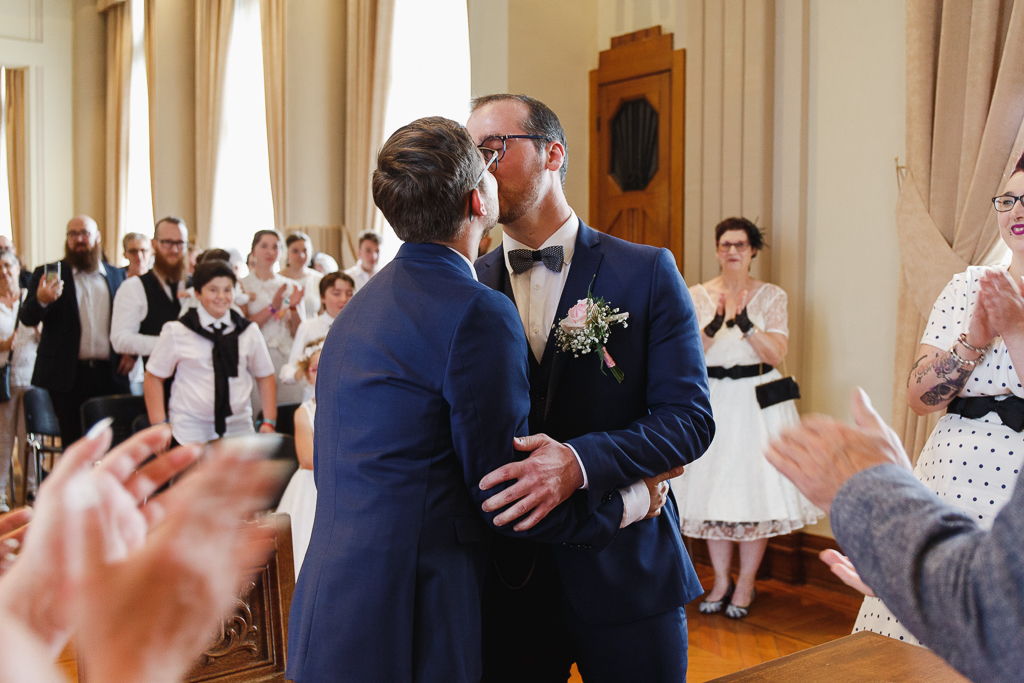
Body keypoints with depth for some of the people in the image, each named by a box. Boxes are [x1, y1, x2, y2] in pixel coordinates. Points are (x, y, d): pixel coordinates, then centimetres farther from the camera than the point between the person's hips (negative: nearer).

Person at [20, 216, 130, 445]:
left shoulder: (117, 276, 13)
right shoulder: (48, 274, 7)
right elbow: (26, 319, -2)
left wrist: (131, 352, 2)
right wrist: (40, 301, -24)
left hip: (110, 374, 1)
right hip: (67, 376, -1)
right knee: (74, 447, 2)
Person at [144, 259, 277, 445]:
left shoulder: (249, 332, 7)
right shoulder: (176, 331, 1)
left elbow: (265, 376, 12)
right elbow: (154, 378, 4)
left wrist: (269, 423, 3)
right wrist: (160, 426, -5)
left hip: (238, 425, 2)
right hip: (190, 429, -2)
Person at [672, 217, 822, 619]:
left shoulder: (772, 296, 2)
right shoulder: (696, 296, 4)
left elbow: (777, 353, -8)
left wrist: (745, 322, -23)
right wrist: (715, 324, -23)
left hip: (758, 400, -1)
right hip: (712, 401, 2)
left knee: (755, 490, -1)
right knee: (711, 492, 5)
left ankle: (746, 584, 14)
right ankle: (721, 580, 19)